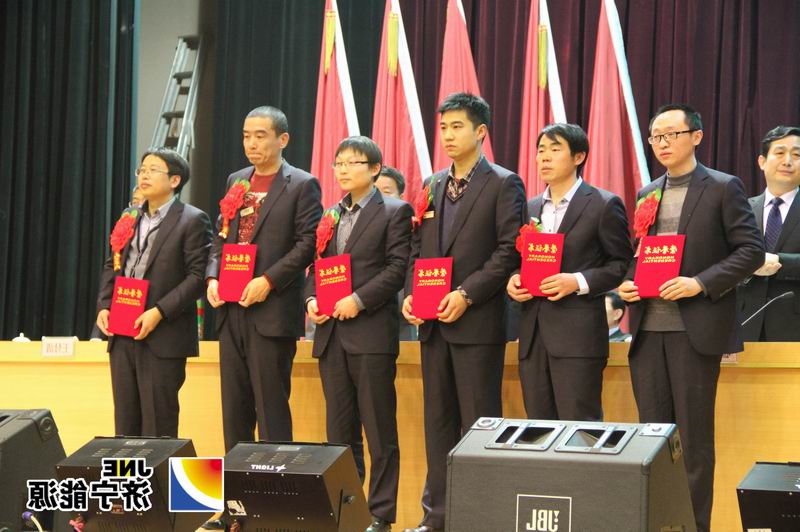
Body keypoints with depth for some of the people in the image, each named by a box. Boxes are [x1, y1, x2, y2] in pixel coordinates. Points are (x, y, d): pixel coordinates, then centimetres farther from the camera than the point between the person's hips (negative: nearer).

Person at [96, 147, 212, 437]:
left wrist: (160, 312, -18)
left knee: (157, 424, -4)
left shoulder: (192, 220, -4)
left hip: (163, 337, -6)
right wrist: (104, 307, 4)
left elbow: (197, 275, -10)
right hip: (122, 334, 6)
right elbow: (112, 267, 21)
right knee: (125, 422, 8)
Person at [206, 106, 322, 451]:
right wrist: (213, 277, 3)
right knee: (234, 406, 8)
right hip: (231, 309, 6)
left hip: (272, 311, -6)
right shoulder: (236, 181, 17)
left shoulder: (302, 185, -3)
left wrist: (268, 281, -16)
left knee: (271, 405, -6)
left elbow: (308, 243, -9)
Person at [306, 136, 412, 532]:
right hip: (331, 333, 6)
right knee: (339, 429, 9)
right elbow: (315, 266, 19)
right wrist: (311, 299, 0)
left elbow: (398, 268, -8)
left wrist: (359, 299, -16)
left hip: (371, 332, -6)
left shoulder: (395, 212, -1)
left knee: (379, 429, -3)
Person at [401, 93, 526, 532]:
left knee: (478, 422, -4)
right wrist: (411, 294, 1)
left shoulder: (503, 184, -4)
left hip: (477, 321, -6)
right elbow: (417, 248, 17)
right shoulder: (432, 186, 16)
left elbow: (509, 251, -10)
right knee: (438, 420, 9)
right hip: (433, 322, 6)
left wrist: (466, 295, -17)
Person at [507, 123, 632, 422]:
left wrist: (578, 282, -16)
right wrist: (513, 281, 1)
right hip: (533, 336, 6)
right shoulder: (530, 209, 18)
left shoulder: (604, 205, -2)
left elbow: (622, 265, -3)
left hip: (578, 337, -6)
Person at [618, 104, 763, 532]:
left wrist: (700, 283, -16)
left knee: (693, 433, -1)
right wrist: (626, 284, 1)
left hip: (696, 328, -5)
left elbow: (751, 251, -6)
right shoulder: (645, 196, 16)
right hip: (647, 328, 5)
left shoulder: (723, 188, -1)